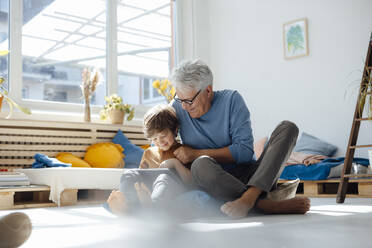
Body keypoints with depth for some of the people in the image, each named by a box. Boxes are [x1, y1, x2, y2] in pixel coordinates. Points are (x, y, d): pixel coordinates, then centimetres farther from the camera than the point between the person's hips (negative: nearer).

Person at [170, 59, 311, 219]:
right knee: (201, 165, -34)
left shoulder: (231, 99, -2)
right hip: (217, 184, -1)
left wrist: (195, 154, -13)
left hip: (251, 177, 1)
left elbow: (245, 151, -11)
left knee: (287, 128, -19)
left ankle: (249, 197, -40)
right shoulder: (178, 108, 3)